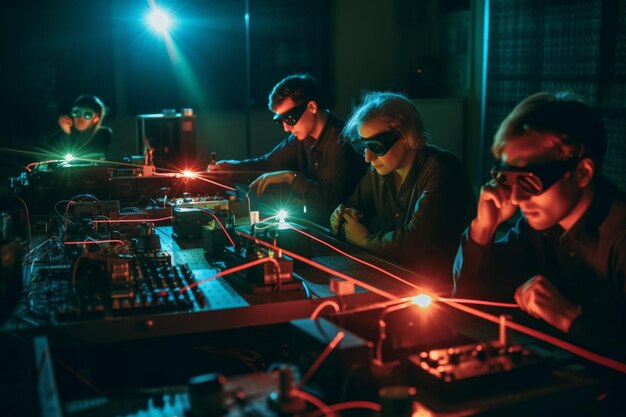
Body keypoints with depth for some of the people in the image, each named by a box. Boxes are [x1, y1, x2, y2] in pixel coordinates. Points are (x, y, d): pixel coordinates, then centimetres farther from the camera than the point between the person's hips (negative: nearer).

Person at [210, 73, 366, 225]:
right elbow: (266, 164, 15)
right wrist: (228, 167, 0)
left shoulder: (341, 142, -22)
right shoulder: (301, 136, 4)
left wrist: (290, 177, -23)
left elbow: (330, 199, -27)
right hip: (314, 220, 7)